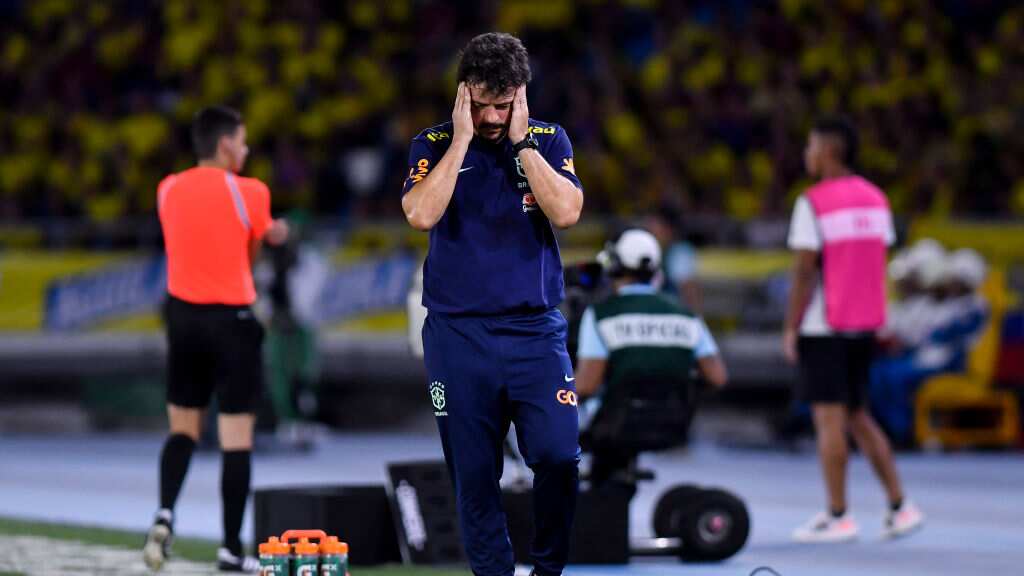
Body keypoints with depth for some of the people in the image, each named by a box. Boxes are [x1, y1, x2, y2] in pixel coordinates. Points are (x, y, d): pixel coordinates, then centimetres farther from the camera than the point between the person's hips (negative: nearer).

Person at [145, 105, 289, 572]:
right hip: (232, 321, -4)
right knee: (237, 438, 1)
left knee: (183, 429, 16)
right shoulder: (249, 193, -9)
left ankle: (165, 513, -7)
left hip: (183, 316, 4)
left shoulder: (168, 191, 4)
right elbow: (252, 253, 4)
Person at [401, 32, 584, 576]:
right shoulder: (434, 145, 3)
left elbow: (566, 212, -10)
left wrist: (520, 142, -11)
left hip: (536, 328, 0)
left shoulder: (548, 140, 6)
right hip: (457, 333, 0)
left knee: (559, 455, -14)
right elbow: (421, 214, -16)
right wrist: (462, 138, -14)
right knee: (474, 473, 1)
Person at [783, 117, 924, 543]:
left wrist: (791, 328, -7)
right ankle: (899, 506, 11)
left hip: (823, 328, -7)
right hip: (864, 324, 7)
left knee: (829, 418, -2)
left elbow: (805, 271, -14)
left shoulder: (813, 203, -12)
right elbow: (880, 263, 12)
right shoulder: (876, 199, 9)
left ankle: (837, 518, 0)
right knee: (857, 416, 16)